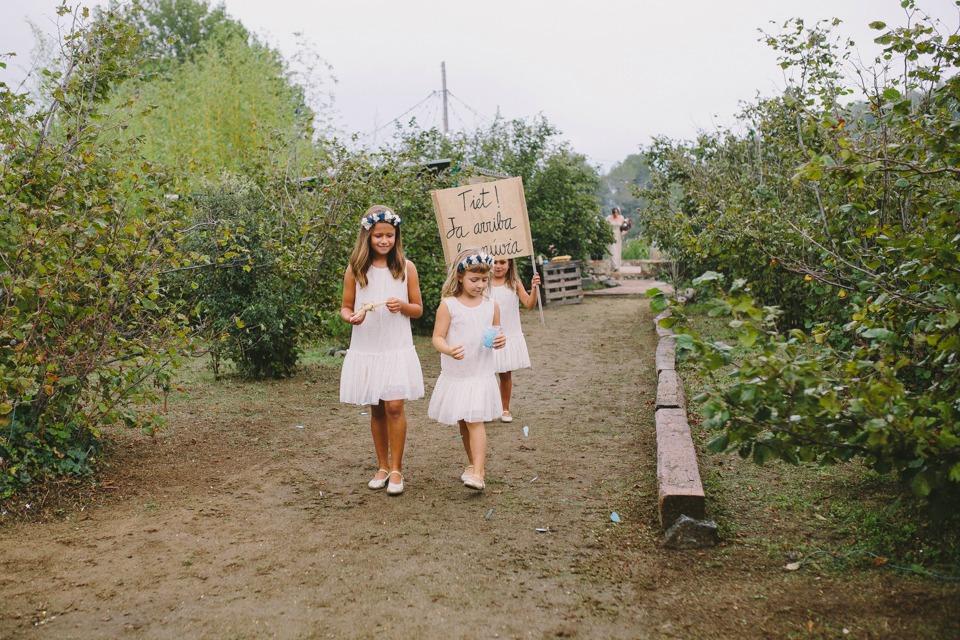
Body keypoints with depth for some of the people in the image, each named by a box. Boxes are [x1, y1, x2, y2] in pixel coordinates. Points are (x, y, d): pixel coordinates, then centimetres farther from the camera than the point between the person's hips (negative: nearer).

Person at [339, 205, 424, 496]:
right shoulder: (355, 269, 0)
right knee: (376, 409, 10)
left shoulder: (406, 267, -1)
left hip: (397, 349, -1)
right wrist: (352, 317, -16)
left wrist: (402, 306, -16)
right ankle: (382, 466, 24)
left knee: (394, 406, -8)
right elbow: (345, 307, 7)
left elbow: (418, 309, 6)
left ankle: (396, 470, 6)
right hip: (366, 349, 1)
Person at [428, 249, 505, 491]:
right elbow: (438, 337, -8)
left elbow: (495, 335, 13)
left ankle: (478, 473, -12)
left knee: (475, 422, -10)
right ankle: (474, 464, 32)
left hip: (481, 375, -1)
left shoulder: (491, 306, 1)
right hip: (455, 376, 1)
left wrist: (500, 341, -11)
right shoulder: (448, 305, -7)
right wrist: (449, 350, -29)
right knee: (463, 424, 14)